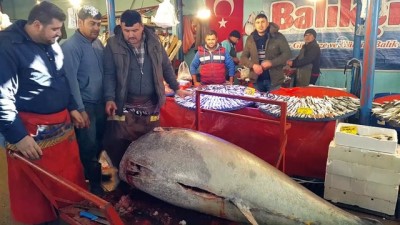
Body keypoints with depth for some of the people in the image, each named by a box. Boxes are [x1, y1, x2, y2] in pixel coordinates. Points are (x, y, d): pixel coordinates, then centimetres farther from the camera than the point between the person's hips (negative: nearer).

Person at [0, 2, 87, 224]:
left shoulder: (52, 44, 8)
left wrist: (72, 108, 16)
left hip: (62, 124, 7)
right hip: (32, 131, -7)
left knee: (70, 177, 19)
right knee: (36, 188, 12)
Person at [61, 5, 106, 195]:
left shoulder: (98, 43, 8)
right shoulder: (70, 47, -14)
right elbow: (71, 80, -17)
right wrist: (80, 110, -18)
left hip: (100, 102, 7)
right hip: (85, 104, -7)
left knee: (99, 142, 18)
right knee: (88, 146, 6)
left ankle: (94, 171, 39)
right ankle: (94, 183, 21)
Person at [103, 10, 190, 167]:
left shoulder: (154, 41, 3)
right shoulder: (113, 45, -5)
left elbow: (166, 67, 14)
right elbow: (109, 75, -6)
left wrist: (177, 88, 16)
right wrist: (109, 99, -17)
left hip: (151, 104, 3)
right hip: (125, 105, -2)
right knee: (119, 145, -1)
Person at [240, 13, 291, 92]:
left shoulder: (278, 37, -2)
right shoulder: (250, 39, 8)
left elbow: (287, 54, -6)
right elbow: (243, 57, 7)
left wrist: (271, 63, -18)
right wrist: (253, 65, -12)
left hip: (274, 80, -3)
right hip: (256, 80, 3)